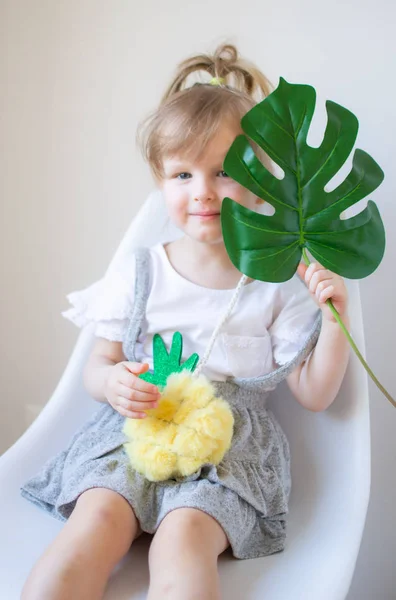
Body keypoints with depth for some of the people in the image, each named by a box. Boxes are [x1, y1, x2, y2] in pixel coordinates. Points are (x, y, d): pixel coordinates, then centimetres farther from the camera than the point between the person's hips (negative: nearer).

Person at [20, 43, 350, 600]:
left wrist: (334, 317, -12)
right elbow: (98, 364, 8)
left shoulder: (277, 283, 1)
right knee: (95, 524, -25)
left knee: (184, 537, -30)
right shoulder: (139, 274, 4)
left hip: (233, 444, -1)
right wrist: (112, 382, -16)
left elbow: (314, 393, 3)